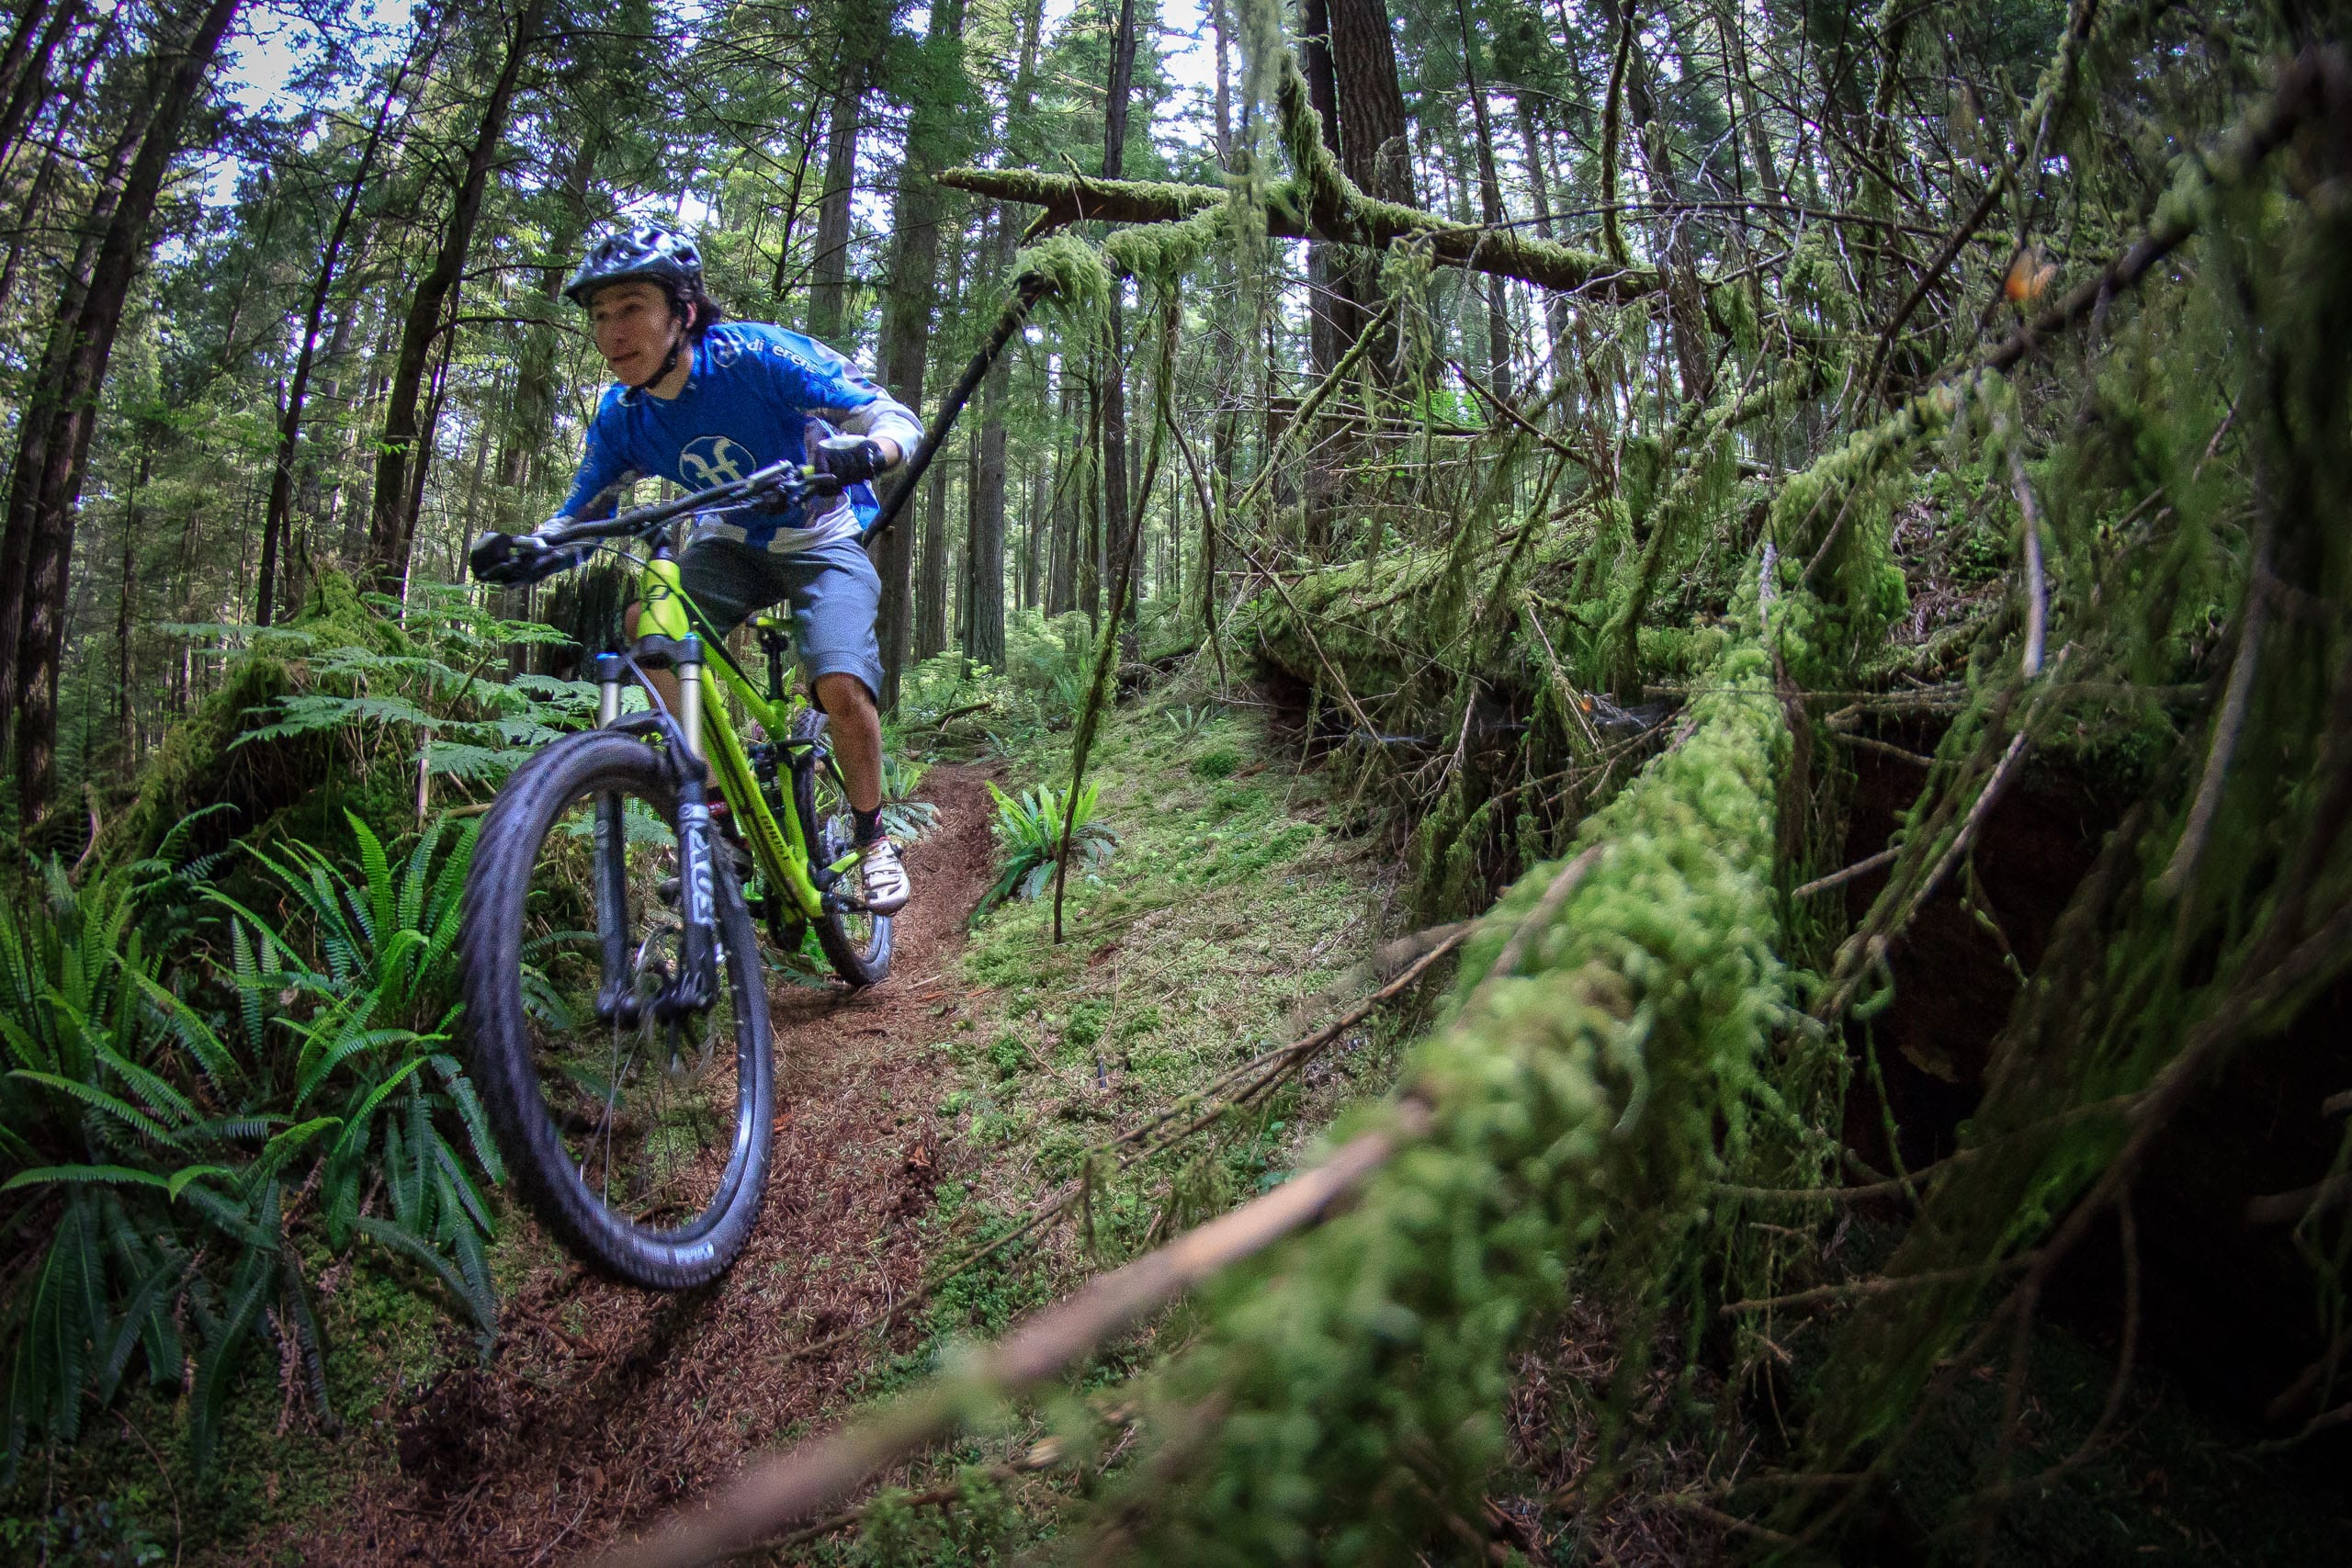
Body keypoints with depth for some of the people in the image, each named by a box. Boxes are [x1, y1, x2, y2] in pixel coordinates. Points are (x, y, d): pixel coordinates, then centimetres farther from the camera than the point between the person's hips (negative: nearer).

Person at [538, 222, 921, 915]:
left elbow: (899, 420, -27)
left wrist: (865, 452, -51)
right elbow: (579, 514, 0)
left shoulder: (756, 357, -25)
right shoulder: (622, 416, -10)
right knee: (644, 626, -25)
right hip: (730, 544, 4)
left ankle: (873, 839, 0)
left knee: (842, 687, -27)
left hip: (822, 543, -4)